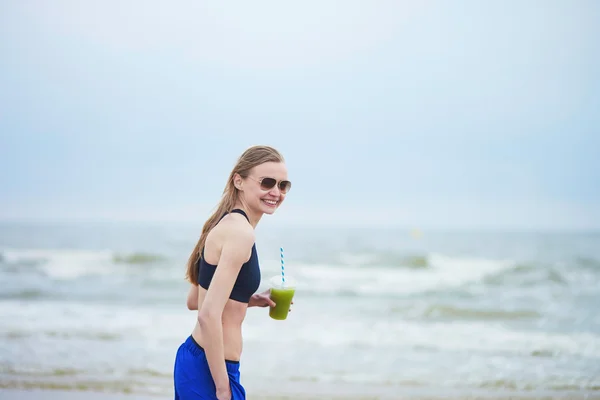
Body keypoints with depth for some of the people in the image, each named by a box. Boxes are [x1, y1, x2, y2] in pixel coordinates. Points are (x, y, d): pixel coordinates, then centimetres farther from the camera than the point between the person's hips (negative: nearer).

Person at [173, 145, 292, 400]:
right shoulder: (240, 231, -17)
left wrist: (251, 300, 14)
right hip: (209, 370, -10)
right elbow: (209, 315, -25)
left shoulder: (225, 224, 11)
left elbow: (194, 301, 19)